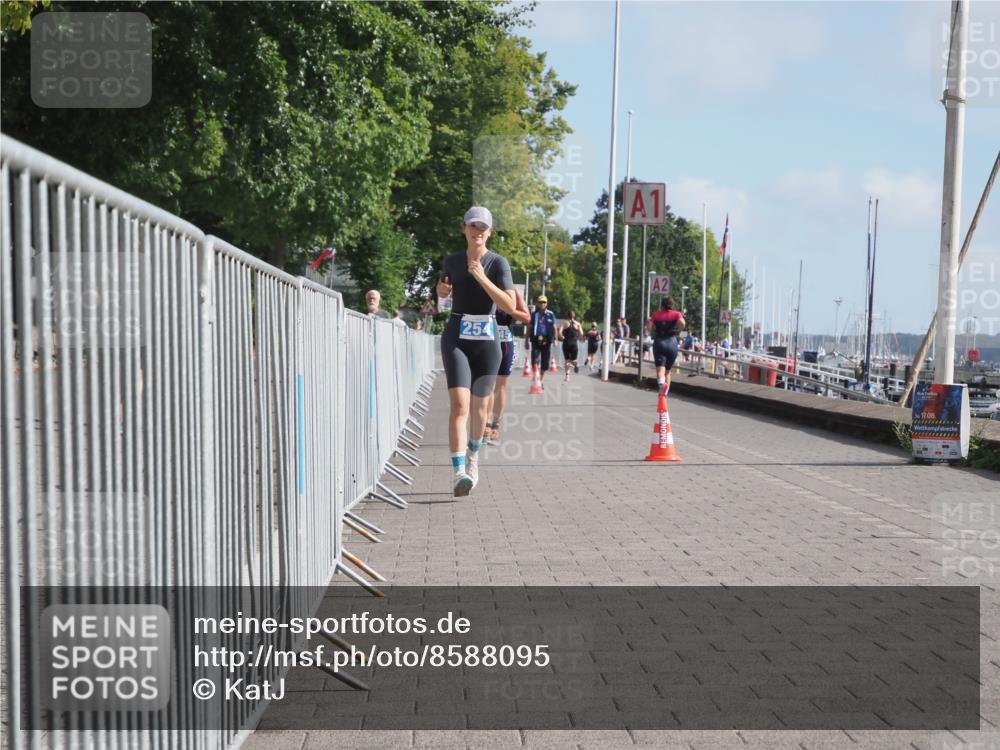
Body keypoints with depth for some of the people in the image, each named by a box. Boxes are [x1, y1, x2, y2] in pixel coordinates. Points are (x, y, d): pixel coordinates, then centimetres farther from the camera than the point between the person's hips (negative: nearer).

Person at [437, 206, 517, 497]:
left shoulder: (498, 262, -3)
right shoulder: (452, 260, 6)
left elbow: (510, 306, -15)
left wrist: (482, 278, -21)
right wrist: (442, 289, 3)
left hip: (486, 339, 0)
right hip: (456, 337, 0)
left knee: (479, 406, 12)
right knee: (459, 404, -17)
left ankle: (473, 455, 39)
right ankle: (460, 473, -24)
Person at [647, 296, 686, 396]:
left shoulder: (656, 314, 10)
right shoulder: (677, 314, 7)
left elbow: (649, 324, -6)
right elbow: (682, 323, -14)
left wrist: (653, 333, 9)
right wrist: (678, 332, 2)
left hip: (659, 342, -1)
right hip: (672, 342, 1)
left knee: (660, 369, -11)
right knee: (667, 371, 16)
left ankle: (661, 382, -43)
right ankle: (664, 394, 16)